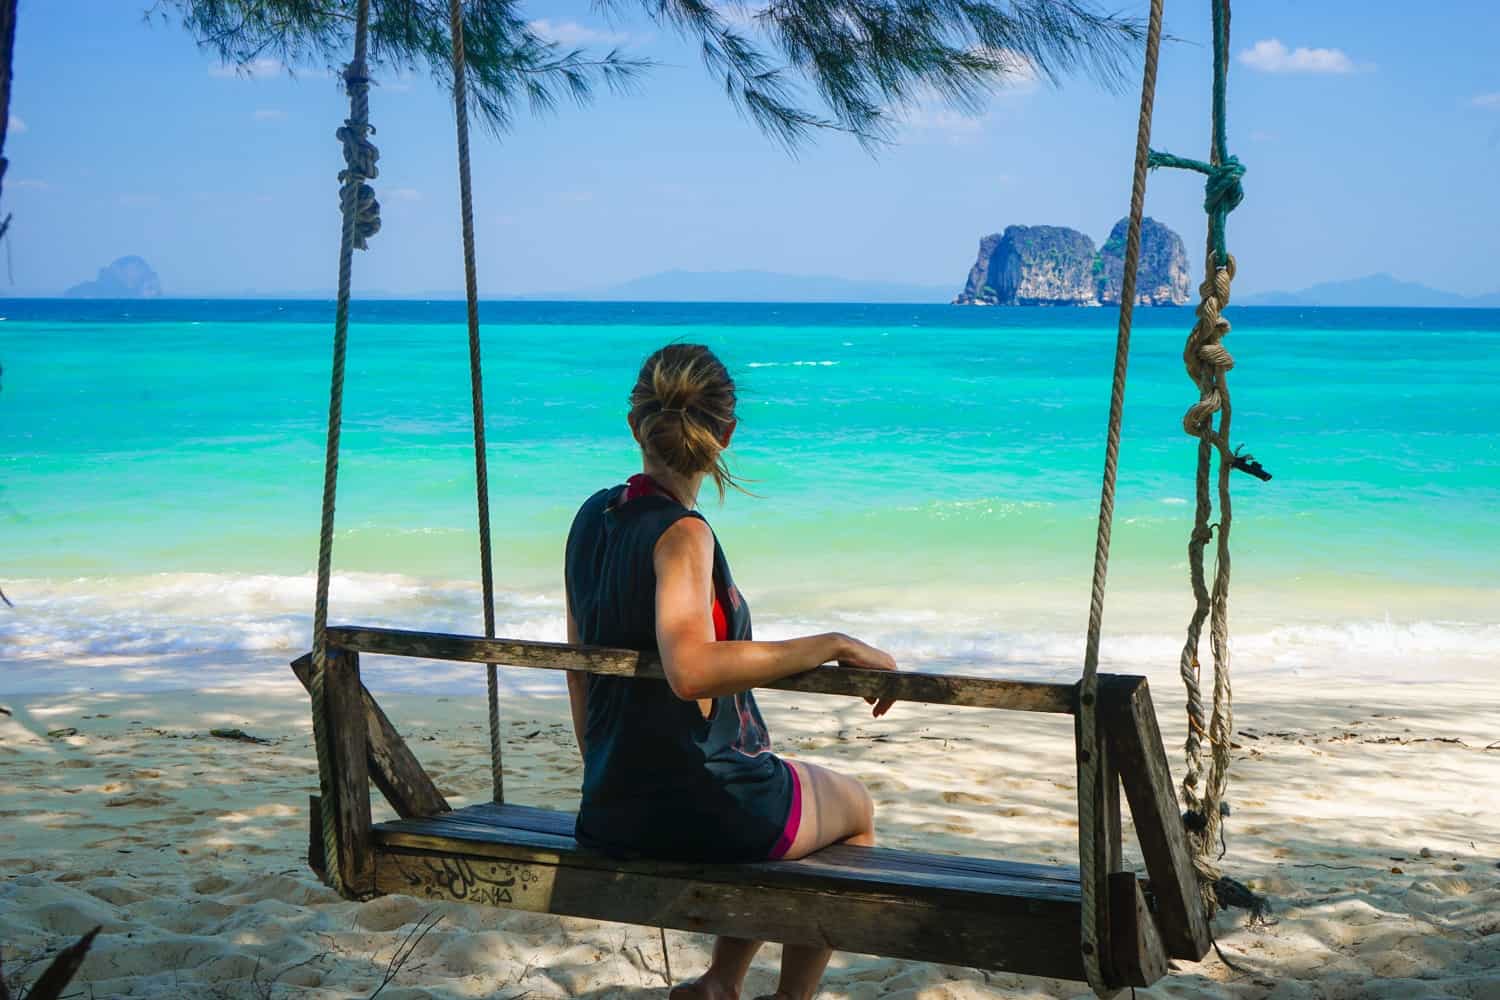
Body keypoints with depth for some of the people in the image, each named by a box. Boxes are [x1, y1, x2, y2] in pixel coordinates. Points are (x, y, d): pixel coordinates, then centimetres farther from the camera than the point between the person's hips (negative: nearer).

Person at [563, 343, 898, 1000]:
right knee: (856, 809, 23)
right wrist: (834, 646, -30)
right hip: (702, 810, -7)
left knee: (795, 796, 35)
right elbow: (691, 670, -38)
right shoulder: (680, 534, -22)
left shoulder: (594, 518, 2)